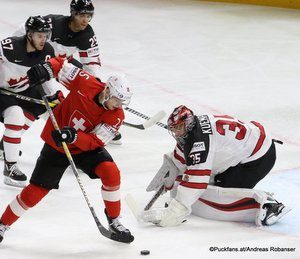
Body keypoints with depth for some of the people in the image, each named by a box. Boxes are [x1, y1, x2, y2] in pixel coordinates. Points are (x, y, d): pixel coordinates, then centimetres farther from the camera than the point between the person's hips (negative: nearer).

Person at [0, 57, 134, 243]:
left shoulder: (116, 116, -19)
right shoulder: (86, 84, -22)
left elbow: (95, 142, -25)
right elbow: (61, 65, -8)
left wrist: (74, 136, -42)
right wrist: (46, 69, -29)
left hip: (86, 148, 1)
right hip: (56, 146, -1)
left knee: (111, 172, -23)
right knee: (36, 191, -4)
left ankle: (114, 221, -4)